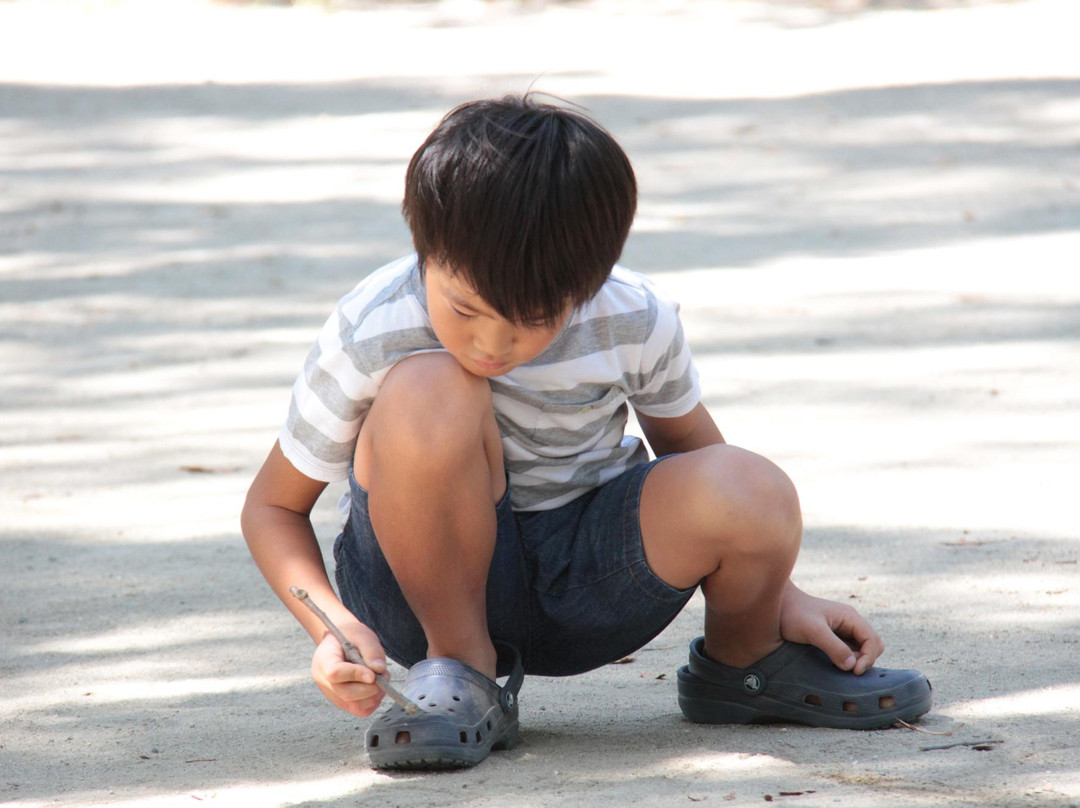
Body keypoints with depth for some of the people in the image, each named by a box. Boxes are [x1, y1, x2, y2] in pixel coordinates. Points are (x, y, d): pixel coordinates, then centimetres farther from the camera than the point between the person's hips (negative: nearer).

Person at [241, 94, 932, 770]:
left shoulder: (635, 323, -14)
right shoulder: (369, 338, -19)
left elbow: (689, 447, 7)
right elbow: (273, 508, -9)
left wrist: (781, 599, 3)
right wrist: (332, 628, -27)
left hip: (583, 583, 2)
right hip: (432, 586, -2)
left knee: (756, 495, -28)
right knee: (429, 392, -33)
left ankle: (743, 663, 8)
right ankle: (460, 669, -12)